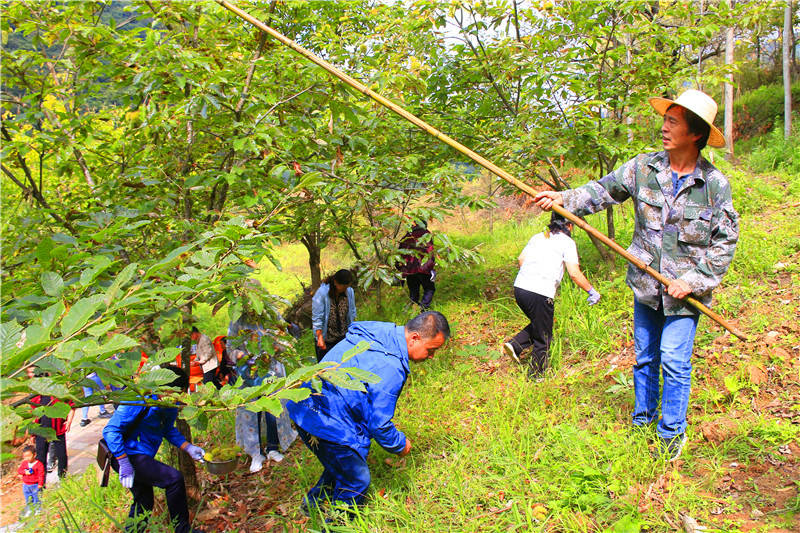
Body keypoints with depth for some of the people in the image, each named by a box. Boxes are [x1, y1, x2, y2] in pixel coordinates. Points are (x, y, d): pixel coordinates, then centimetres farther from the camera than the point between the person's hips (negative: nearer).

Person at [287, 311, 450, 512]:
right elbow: (379, 424, -18)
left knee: (341, 466, 29)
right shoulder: (390, 368, -25)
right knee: (356, 482, 10)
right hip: (328, 425, -9)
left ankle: (312, 503, 48)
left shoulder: (379, 332, 3)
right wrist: (400, 445, 2)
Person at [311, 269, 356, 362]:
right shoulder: (322, 293, -20)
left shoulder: (349, 291, -7)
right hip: (326, 339, -3)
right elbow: (317, 319, -18)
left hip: (343, 337, 4)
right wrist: (320, 338, -21)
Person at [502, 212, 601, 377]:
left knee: (539, 325, 28)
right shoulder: (567, 242, 0)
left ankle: (515, 345, 12)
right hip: (540, 293, -6)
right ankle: (535, 376, 21)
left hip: (519, 287, 6)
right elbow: (574, 274, -7)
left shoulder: (538, 237, 17)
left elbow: (521, 259, 19)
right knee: (543, 339, 12)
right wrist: (592, 292, 5)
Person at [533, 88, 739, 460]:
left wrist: (693, 281, -13)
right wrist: (564, 199, -17)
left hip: (684, 290, -3)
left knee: (674, 359, -4)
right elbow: (604, 190, -1)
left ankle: (672, 433, 17)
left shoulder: (715, 185, -9)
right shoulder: (644, 167, -2)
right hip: (645, 285, 3)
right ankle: (642, 419, 34)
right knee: (644, 356, 15)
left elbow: (725, 241, -5)